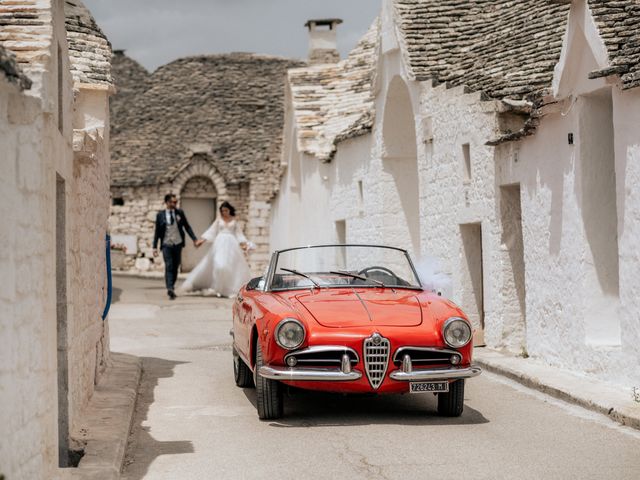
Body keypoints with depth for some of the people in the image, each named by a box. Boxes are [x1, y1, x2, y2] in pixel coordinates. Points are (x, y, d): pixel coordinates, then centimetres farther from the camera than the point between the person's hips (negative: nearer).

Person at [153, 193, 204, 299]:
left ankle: (172, 288, 22)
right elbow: (157, 232, 3)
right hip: (166, 244, -3)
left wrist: (195, 239, 1)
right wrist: (155, 247, 0)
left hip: (178, 244, 3)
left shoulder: (180, 213, 4)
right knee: (169, 266, -14)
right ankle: (170, 289, -23)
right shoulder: (160, 215, 0)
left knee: (175, 267, 8)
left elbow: (187, 227, 9)